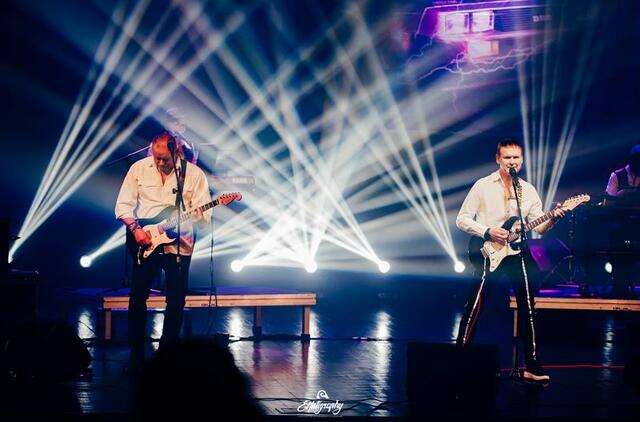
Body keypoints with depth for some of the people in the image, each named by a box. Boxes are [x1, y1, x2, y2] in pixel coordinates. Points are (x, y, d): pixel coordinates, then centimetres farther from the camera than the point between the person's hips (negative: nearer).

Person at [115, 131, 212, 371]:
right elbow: (123, 205, 4)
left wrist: (178, 222, -22)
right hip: (144, 244, 1)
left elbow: (204, 214, -5)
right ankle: (136, 354, 11)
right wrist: (135, 229, -9)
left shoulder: (193, 174, -2)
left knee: (176, 302, 1)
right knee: (137, 298, 1)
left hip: (179, 245, -1)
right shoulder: (139, 169, 2)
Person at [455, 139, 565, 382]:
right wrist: (487, 232, -15)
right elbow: (462, 219, -3)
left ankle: (532, 364, 9)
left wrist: (552, 219, -12)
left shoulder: (528, 190, 10)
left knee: (528, 309, 2)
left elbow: (537, 226, 8)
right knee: (474, 308, -5)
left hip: (517, 253, 4)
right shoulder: (483, 186, -2)